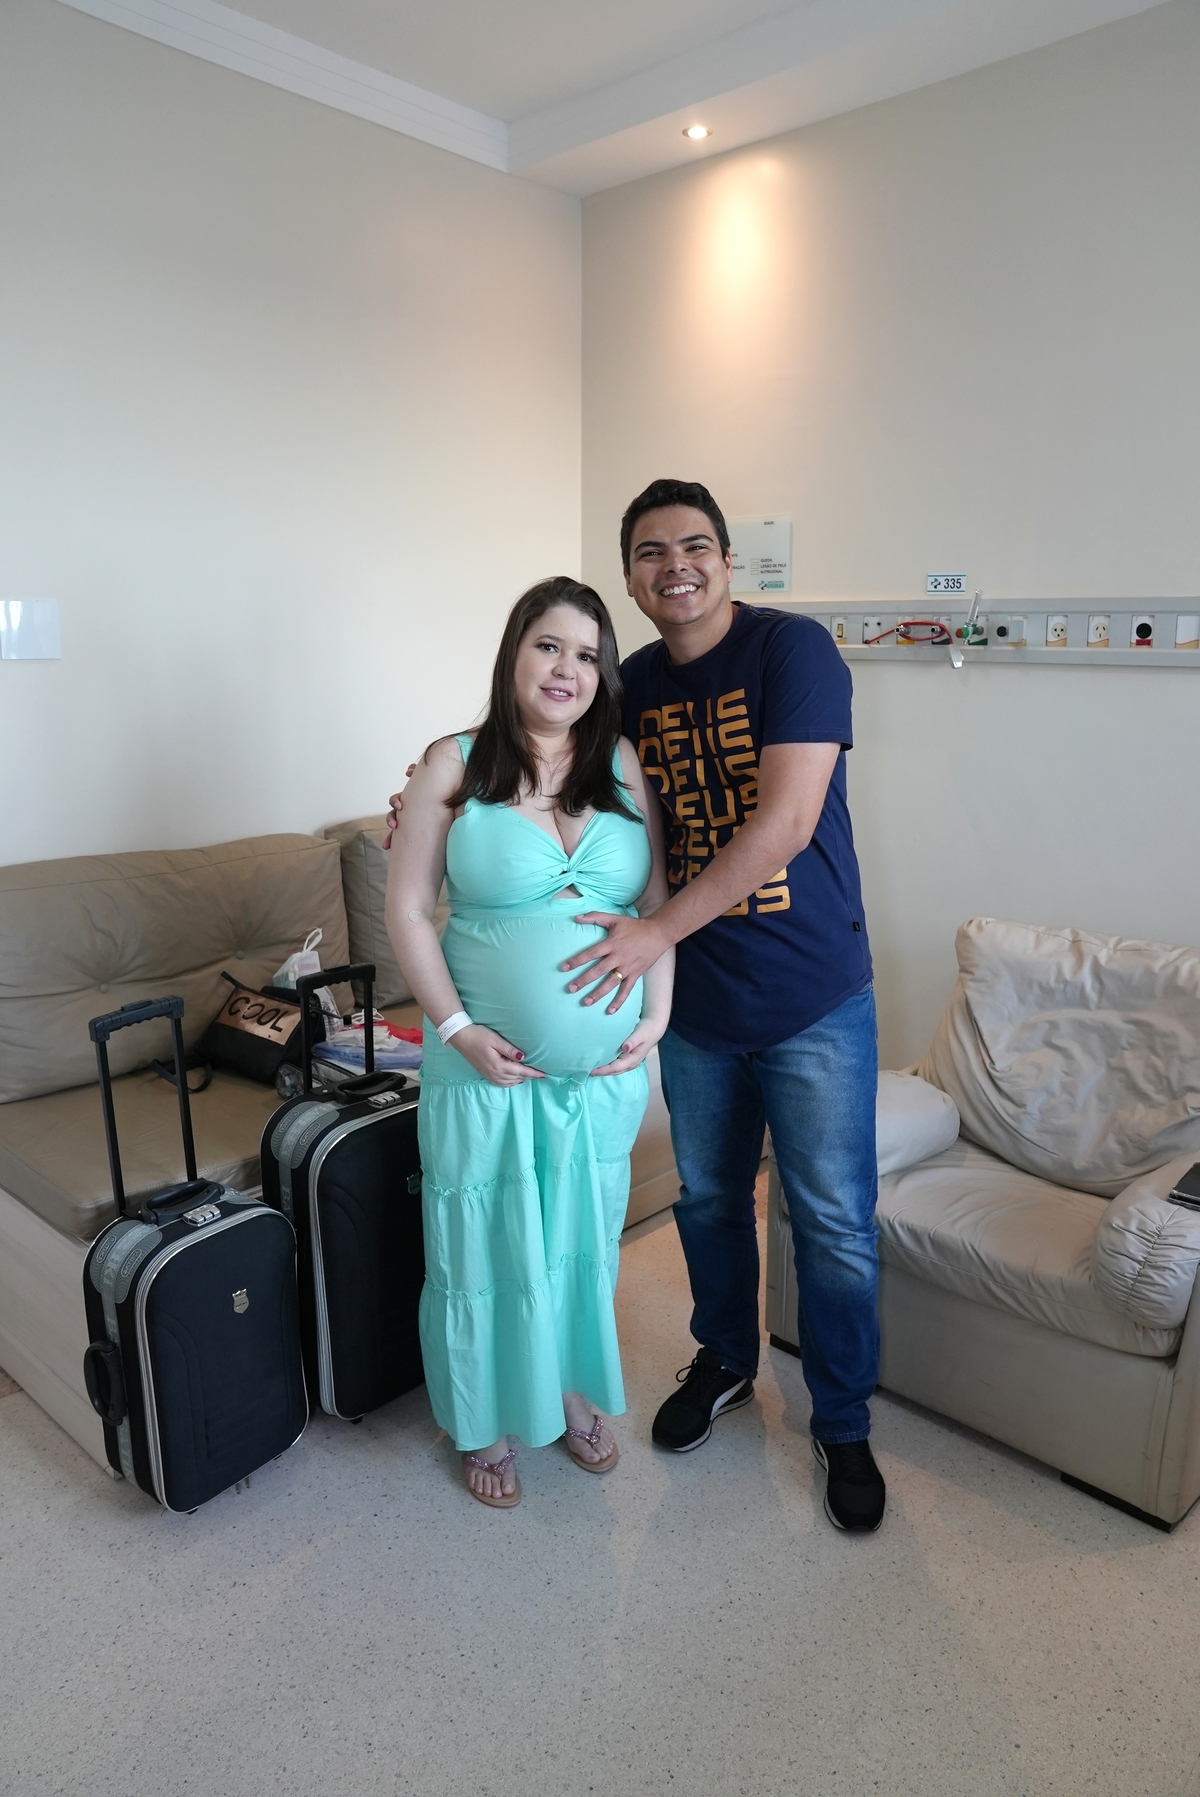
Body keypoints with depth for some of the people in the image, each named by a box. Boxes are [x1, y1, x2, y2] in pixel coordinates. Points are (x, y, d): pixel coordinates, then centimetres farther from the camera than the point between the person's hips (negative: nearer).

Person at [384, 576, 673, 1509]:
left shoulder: (624, 765, 1)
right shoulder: (455, 765, -7)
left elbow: (659, 899, 5)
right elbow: (408, 909, -7)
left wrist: (657, 1013, -4)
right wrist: (456, 1026, -14)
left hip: (605, 1064, 3)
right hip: (489, 1065, -3)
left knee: (585, 1236, 19)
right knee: (486, 1245, 12)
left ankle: (574, 1392, 44)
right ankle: (489, 1424, 35)